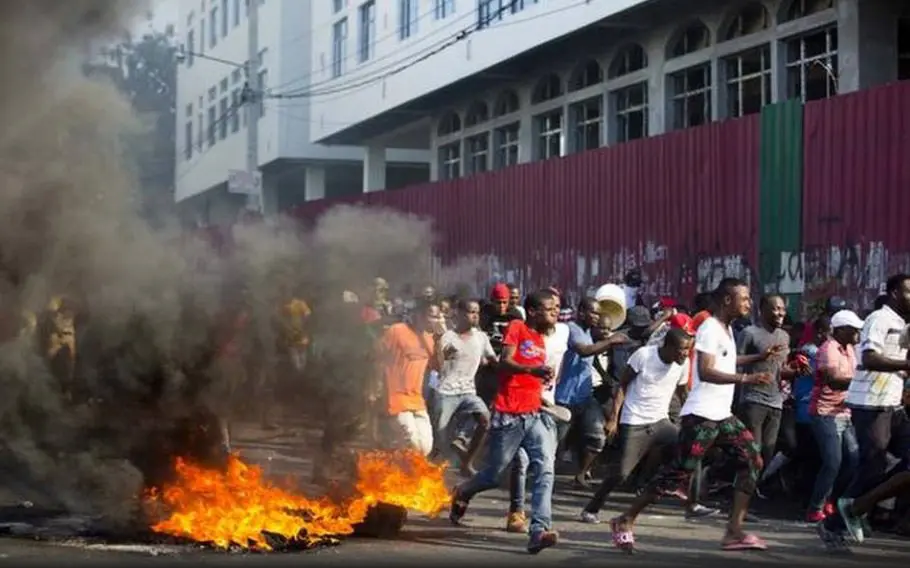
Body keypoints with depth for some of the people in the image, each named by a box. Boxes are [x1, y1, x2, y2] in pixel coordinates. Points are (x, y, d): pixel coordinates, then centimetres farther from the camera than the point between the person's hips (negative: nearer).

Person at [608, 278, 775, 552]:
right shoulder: (710, 328, -14)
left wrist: (760, 357, 34)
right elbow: (705, 372, -26)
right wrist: (745, 378, -33)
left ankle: (734, 531, 1)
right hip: (701, 415, -10)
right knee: (679, 472, -9)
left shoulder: (726, 329, 16)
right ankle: (625, 521, 2)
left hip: (722, 415, 10)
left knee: (752, 459, 1)